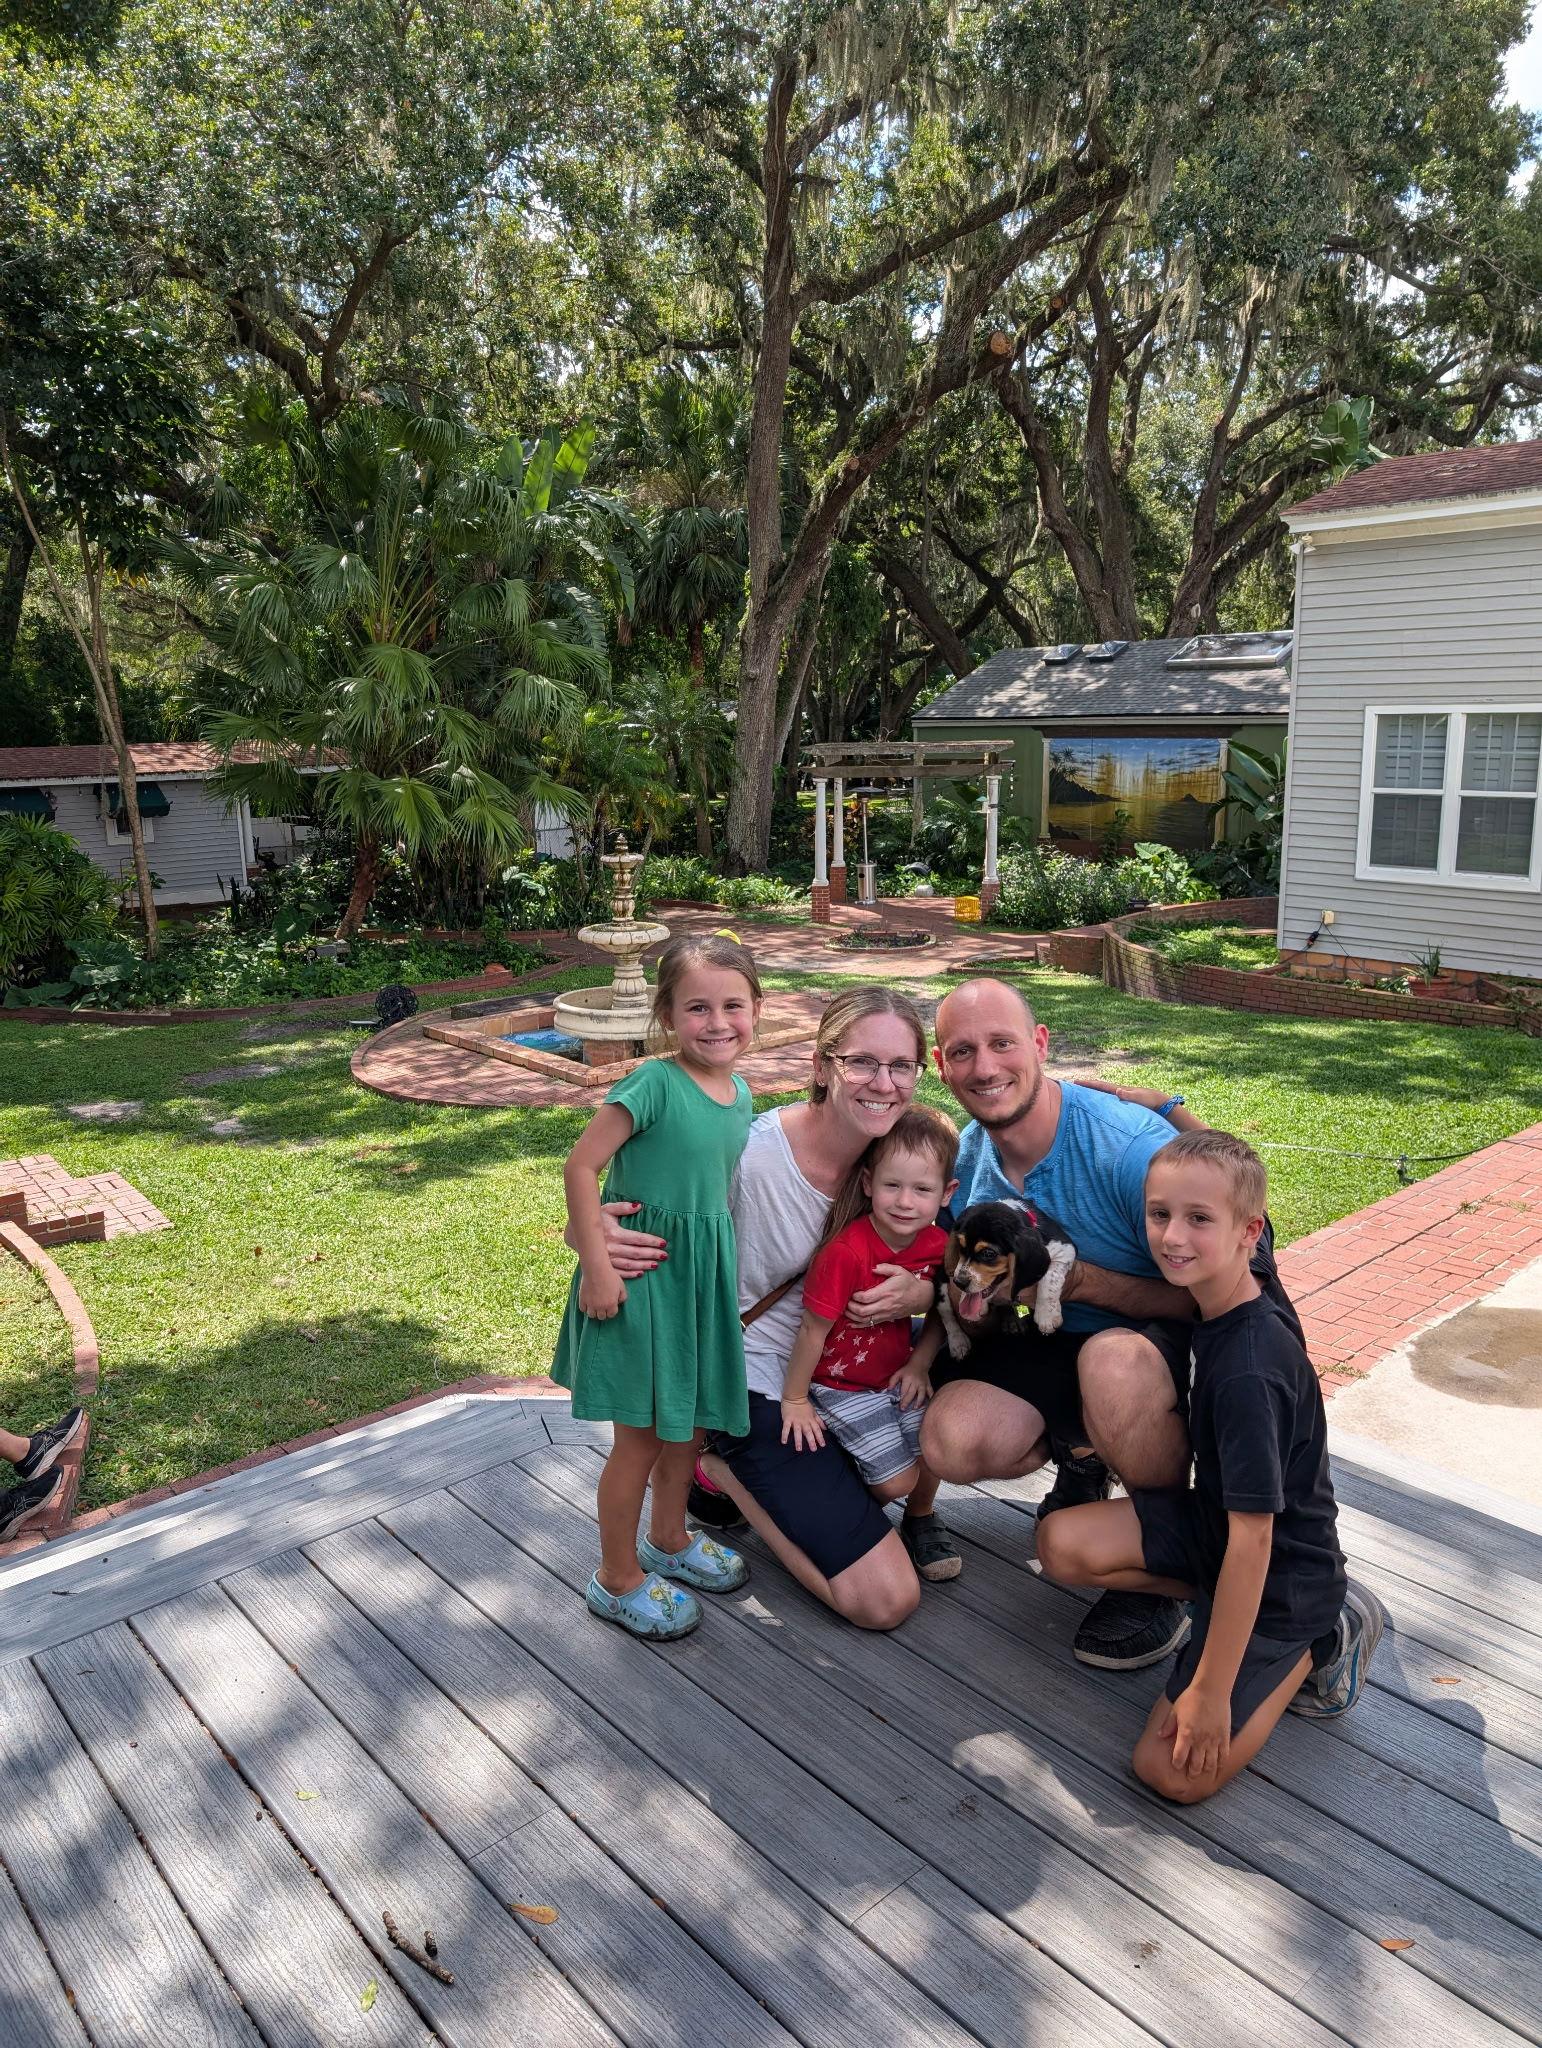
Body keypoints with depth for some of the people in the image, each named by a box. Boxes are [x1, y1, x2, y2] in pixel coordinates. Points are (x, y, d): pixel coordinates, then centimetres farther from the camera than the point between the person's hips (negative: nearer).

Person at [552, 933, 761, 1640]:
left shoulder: (739, 1094, 3)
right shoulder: (654, 1084, -20)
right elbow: (581, 1165, -19)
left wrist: (721, 1261, 15)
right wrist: (596, 1263, -20)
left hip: (704, 1273, 7)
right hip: (641, 1275, -7)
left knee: (692, 1419, 21)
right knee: (640, 1437, 5)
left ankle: (668, 1539, 44)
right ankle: (618, 1579, 25)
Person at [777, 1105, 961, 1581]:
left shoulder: (937, 1244, -11)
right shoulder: (846, 1252, -30)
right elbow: (813, 1330, -20)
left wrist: (920, 1364, -6)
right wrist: (795, 1400, -11)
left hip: (895, 1374, 5)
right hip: (840, 1384, -5)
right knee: (896, 1481, -10)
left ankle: (921, 1519, 25)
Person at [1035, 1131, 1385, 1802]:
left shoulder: (1250, 1372, -33)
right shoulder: (1215, 1307, -8)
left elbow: (1251, 1539, -29)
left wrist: (1210, 1689, -24)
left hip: (1280, 1576, -7)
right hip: (1210, 1519, 7)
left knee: (1173, 1769, -13)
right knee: (1062, 1544, -12)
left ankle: (1322, 1638, 5)